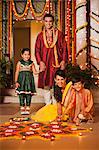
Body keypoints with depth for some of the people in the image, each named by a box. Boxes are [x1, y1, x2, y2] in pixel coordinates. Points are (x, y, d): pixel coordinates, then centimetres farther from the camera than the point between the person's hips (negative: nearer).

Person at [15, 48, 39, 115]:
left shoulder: (31, 63, 8)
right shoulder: (19, 63, 4)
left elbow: (35, 72, 6)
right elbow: (17, 72, 3)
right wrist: (16, 81, -4)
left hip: (29, 80, 1)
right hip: (22, 80, -1)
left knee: (29, 94, 1)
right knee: (22, 94, -2)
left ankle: (27, 108, 10)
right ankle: (22, 108, 6)